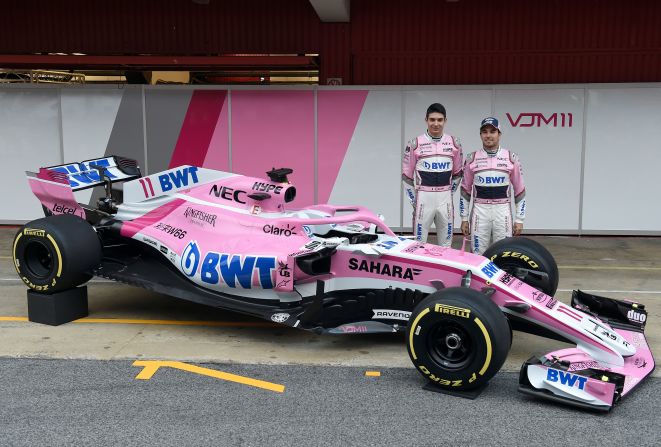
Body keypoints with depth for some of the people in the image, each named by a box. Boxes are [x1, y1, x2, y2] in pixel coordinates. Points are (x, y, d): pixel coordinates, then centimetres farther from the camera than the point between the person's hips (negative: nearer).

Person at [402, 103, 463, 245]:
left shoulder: (454, 143, 5)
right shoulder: (415, 144, -2)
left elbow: (457, 173, 15)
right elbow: (407, 175, 3)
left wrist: (449, 194, 12)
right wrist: (414, 200, 3)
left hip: (445, 199, 2)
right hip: (423, 198, -2)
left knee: (445, 244, 10)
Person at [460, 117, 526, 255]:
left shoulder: (511, 158, 2)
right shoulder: (472, 158, 4)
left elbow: (519, 191, 5)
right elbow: (465, 191, 8)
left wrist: (519, 219, 1)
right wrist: (464, 218, 5)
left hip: (503, 212, 0)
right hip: (479, 212, 0)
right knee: (478, 256, 3)